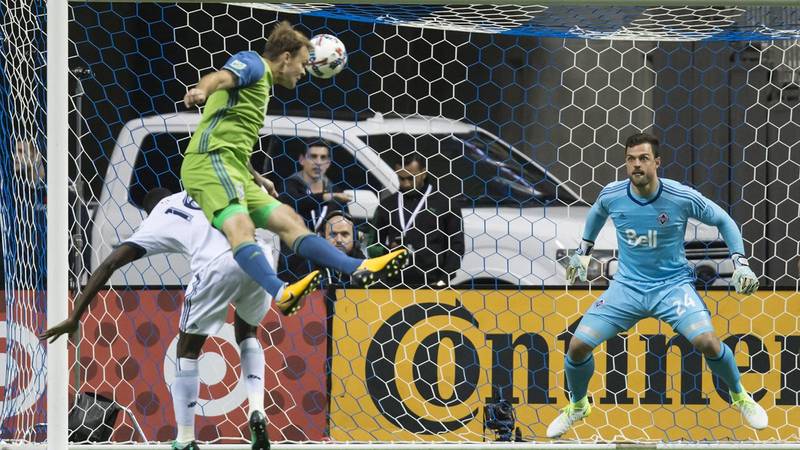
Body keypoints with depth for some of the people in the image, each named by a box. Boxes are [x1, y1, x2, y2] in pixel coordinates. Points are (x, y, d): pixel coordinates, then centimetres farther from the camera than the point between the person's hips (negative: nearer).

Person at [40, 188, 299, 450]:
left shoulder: (155, 223, 24)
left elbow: (110, 264, 18)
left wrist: (75, 317, 20)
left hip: (220, 264, -4)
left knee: (188, 350, 17)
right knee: (247, 332, 30)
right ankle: (257, 413, 12)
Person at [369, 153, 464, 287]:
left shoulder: (446, 203, 4)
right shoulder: (387, 205, 14)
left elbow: (456, 246, 2)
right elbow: (375, 245, 18)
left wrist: (444, 280, -7)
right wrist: (388, 250, -5)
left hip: (432, 282, -3)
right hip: (395, 284, 3)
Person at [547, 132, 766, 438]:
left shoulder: (682, 198, -17)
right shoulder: (611, 196, -9)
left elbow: (723, 221, 0)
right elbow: (596, 214, 18)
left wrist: (740, 263, -8)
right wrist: (583, 251, 24)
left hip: (672, 284, -2)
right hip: (627, 286, 3)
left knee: (708, 342, -25)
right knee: (577, 346, -9)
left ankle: (740, 395, 6)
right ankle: (577, 406, 23)